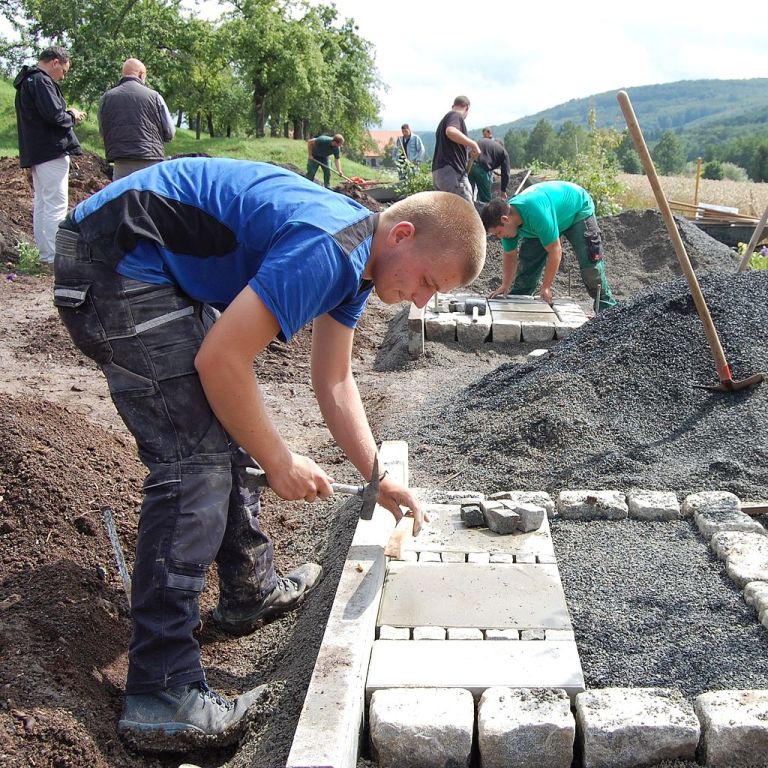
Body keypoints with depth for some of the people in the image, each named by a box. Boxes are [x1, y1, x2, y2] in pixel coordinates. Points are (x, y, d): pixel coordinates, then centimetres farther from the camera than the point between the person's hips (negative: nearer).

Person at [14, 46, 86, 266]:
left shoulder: (27, 81, 21)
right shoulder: (41, 81, -12)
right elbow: (54, 115, -21)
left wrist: (68, 114, 9)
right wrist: (72, 116, -1)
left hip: (34, 153, 10)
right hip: (51, 151, -10)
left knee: (41, 204, 11)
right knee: (56, 204, -10)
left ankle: (45, 254, 16)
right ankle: (55, 256, -11)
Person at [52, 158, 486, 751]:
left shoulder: (357, 258, 8)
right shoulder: (327, 248, -24)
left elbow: (334, 382, 15)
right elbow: (220, 361, -25)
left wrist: (379, 478, 12)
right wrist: (279, 463, -13)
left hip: (162, 274, 11)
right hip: (115, 267, -11)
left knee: (226, 423, 16)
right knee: (196, 460, -14)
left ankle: (251, 591, 30)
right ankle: (160, 696, -10)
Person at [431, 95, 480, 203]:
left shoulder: (444, 119, 27)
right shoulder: (456, 115, -2)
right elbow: (451, 131, -25)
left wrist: (467, 154, 40)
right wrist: (473, 144, -18)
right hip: (452, 172, -10)